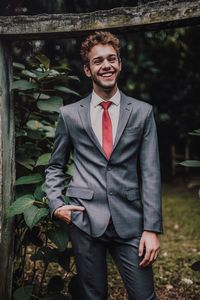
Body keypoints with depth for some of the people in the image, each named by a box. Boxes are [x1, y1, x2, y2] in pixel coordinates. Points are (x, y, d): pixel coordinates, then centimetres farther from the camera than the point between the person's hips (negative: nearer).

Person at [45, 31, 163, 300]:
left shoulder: (142, 112, 3)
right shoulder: (70, 114, 5)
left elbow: (151, 173, 0)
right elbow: (55, 166, 15)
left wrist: (152, 228, -5)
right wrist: (56, 204, 0)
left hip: (130, 222, 0)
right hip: (84, 220, 1)